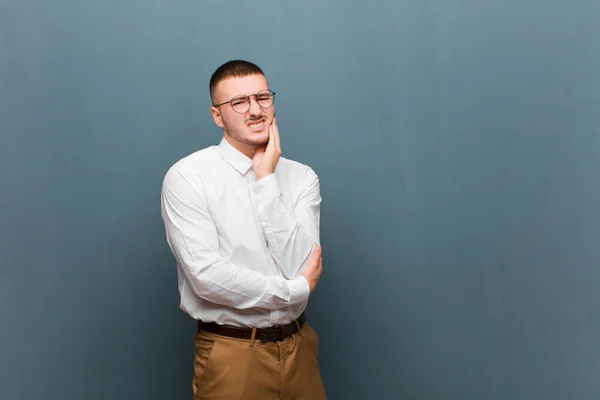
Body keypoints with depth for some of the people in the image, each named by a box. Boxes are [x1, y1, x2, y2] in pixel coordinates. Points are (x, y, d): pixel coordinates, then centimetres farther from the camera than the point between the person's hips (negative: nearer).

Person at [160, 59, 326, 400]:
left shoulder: (302, 177, 1)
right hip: (231, 354, -3)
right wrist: (295, 290, -10)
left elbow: (301, 266, -11)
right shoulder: (187, 177, -10)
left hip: (297, 345, 4)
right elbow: (208, 276, -19)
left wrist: (267, 182, -14)